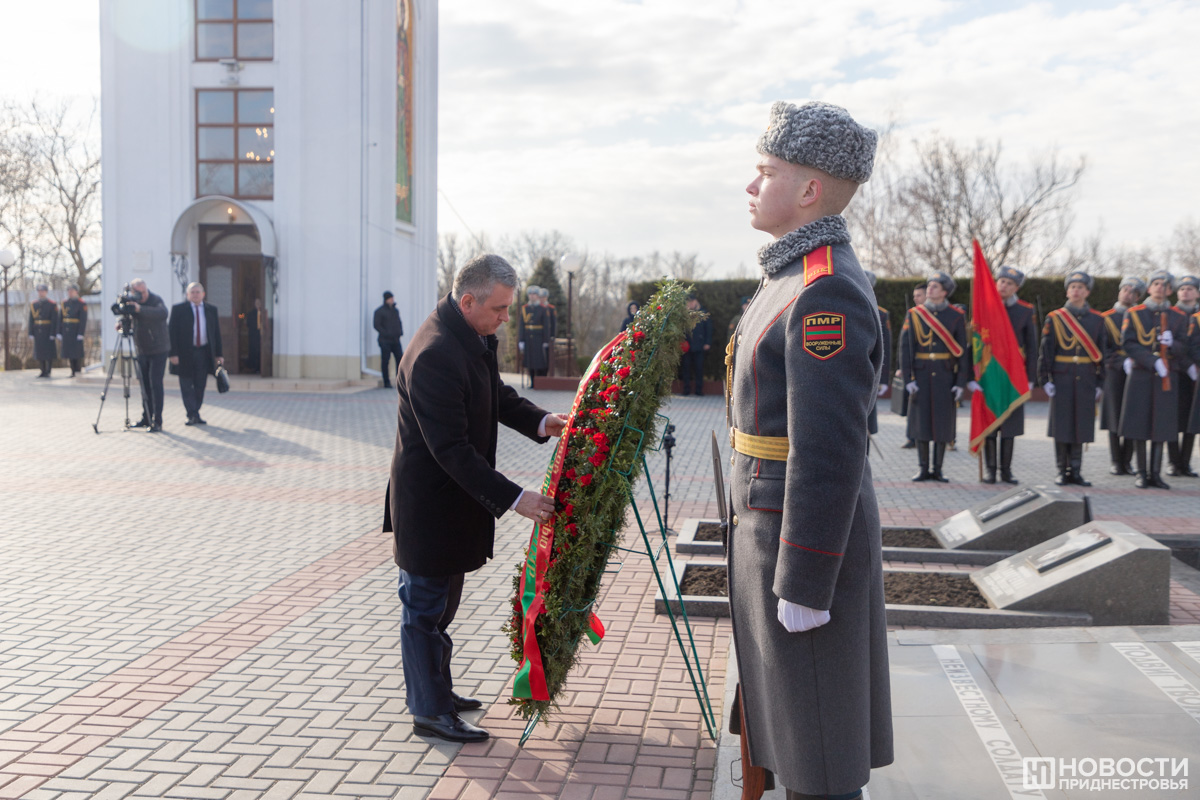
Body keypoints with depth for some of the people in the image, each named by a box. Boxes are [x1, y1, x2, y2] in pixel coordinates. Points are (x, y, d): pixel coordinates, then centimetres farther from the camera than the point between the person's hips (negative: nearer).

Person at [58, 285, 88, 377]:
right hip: (67, 332, 5)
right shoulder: (64, 303, 11)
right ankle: (73, 372, 13)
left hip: (76, 331, -5)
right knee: (70, 352, 7)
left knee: (77, 352, -4)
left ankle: (78, 371, 3)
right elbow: (60, 318, 12)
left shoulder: (82, 304, -6)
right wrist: (59, 333, 8)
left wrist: (81, 334, -17)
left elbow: (83, 320, -11)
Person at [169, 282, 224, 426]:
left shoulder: (211, 309, 8)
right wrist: (173, 354, -12)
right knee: (186, 386, -2)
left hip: (204, 353, 3)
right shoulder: (178, 309, -1)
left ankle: (195, 414, 14)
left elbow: (216, 332, 11)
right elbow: (173, 332, -4)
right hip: (185, 353, -2)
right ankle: (192, 415, 1)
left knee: (200, 386, 6)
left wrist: (218, 354, 6)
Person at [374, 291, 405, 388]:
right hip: (385, 340, -5)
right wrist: (386, 334, -15)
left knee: (400, 358, -3)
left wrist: (400, 332, 6)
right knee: (385, 361, -3)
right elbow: (377, 325, -6)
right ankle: (387, 382, 2)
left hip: (396, 340, 5)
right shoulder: (379, 311, -1)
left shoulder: (395, 310, 17)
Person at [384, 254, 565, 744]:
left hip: (454, 498, 10)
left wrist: (539, 422, -3)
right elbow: (452, 450, -29)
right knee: (426, 605, 4)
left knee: (441, 599, 21)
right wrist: (514, 499, -28)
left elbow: (496, 394, 16)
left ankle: (434, 690, 36)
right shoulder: (434, 355, -29)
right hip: (429, 503, -10)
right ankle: (429, 712, 17)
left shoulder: (472, 336, 2)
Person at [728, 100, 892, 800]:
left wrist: (802, 585, -22)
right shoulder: (799, 278, 12)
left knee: (816, 737, 5)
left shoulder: (828, 292, -22)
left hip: (806, 540, -10)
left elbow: (828, 454, -25)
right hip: (773, 522, 10)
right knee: (795, 716, 21)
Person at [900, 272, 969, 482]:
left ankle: (938, 469, 13)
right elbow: (905, 348, -1)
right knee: (920, 420, 2)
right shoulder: (914, 314, 3)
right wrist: (908, 379, -8)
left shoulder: (957, 316, 1)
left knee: (944, 422, 3)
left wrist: (961, 382, -5)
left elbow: (963, 351, 1)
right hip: (921, 376, 1)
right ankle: (924, 469, 12)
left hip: (946, 376, 0)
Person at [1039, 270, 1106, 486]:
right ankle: (1063, 471, 9)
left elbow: (1101, 354, 9)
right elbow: (1046, 351, -1)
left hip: (1086, 381, 2)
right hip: (1062, 379, -2)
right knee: (1061, 426, 0)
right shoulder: (1054, 318, 2)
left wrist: (1100, 384, 6)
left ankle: (1076, 471, 12)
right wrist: (1045, 379, -7)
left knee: (1081, 426, 4)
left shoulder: (1097, 320, 8)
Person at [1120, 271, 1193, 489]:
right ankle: (1142, 473, 8)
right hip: (1140, 377, -2)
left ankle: (1156, 473, 10)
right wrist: (1153, 361, -18)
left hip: (1166, 378, 2)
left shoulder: (1178, 317, 10)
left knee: (1161, 426, 3)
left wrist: (1171, 343, -18)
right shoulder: (1133, 314, 3)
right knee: (1140, 425, -1)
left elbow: (1183, 349, 6)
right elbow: (1129, 344, -5)